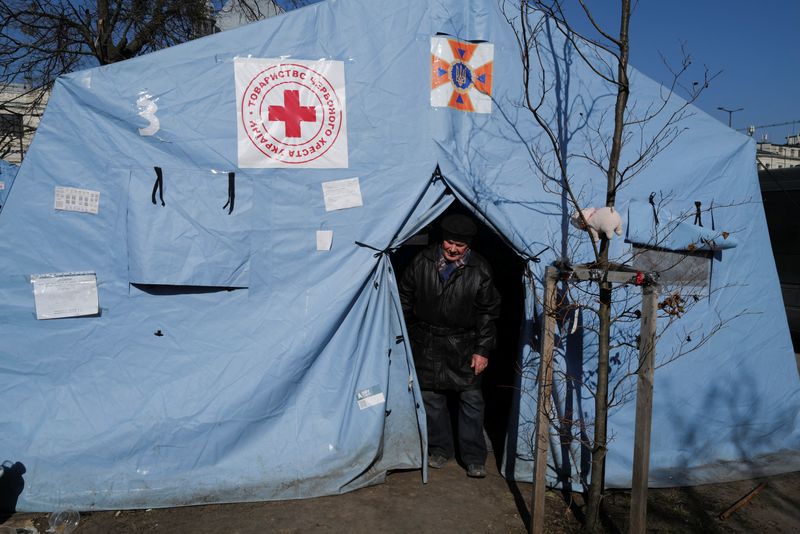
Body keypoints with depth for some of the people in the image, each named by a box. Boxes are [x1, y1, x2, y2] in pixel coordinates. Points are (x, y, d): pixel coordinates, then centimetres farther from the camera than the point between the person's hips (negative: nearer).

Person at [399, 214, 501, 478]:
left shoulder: (480, 270, -9)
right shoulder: (422, 262, -5)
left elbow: (488, 313, -4)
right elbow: (405, 298, 6)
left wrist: (483, 349, -6)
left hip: (464, 344, -1)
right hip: (426, 343, 2)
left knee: (471, 399, 2)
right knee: (431, 397, 10)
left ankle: (474, 458, 17)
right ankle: (440, 449, 29)